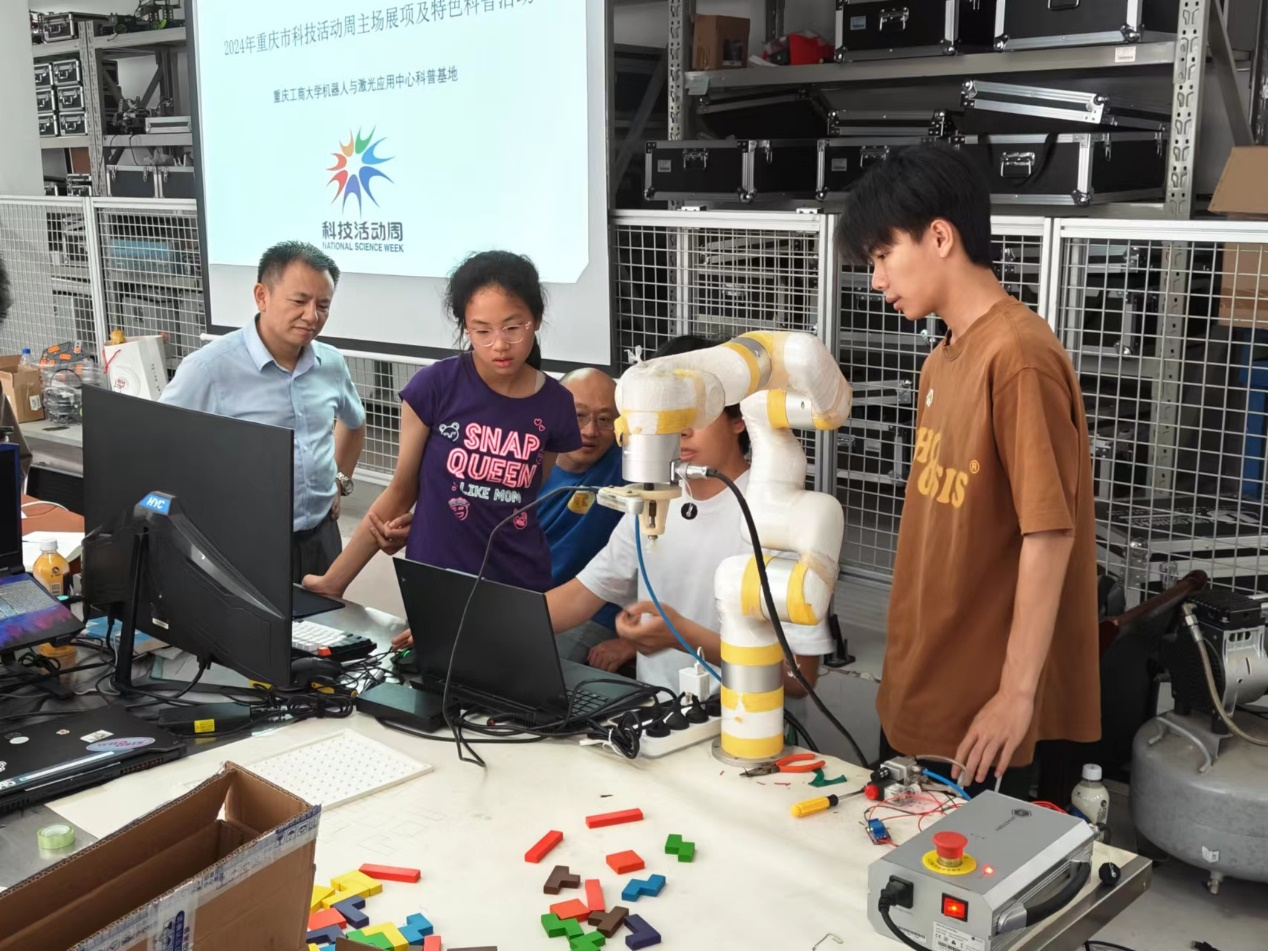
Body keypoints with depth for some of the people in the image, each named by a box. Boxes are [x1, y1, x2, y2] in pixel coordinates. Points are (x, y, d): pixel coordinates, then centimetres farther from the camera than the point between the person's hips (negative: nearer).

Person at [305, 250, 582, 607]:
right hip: (434, 579, -1)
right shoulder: (435, 385, -11)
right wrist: (334, 580, -1)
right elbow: (402, 489, -1)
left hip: (520, 585, 2)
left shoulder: (555, 404, -5)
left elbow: (525, 499, 7)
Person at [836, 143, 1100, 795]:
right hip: (917, 694, 8)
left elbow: (1049, 534, -20)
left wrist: (1018, 692, -18)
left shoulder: (1018, 357, -19)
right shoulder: (944, 358, 8)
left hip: (980, 707, -8)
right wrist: (903, 675, 15)